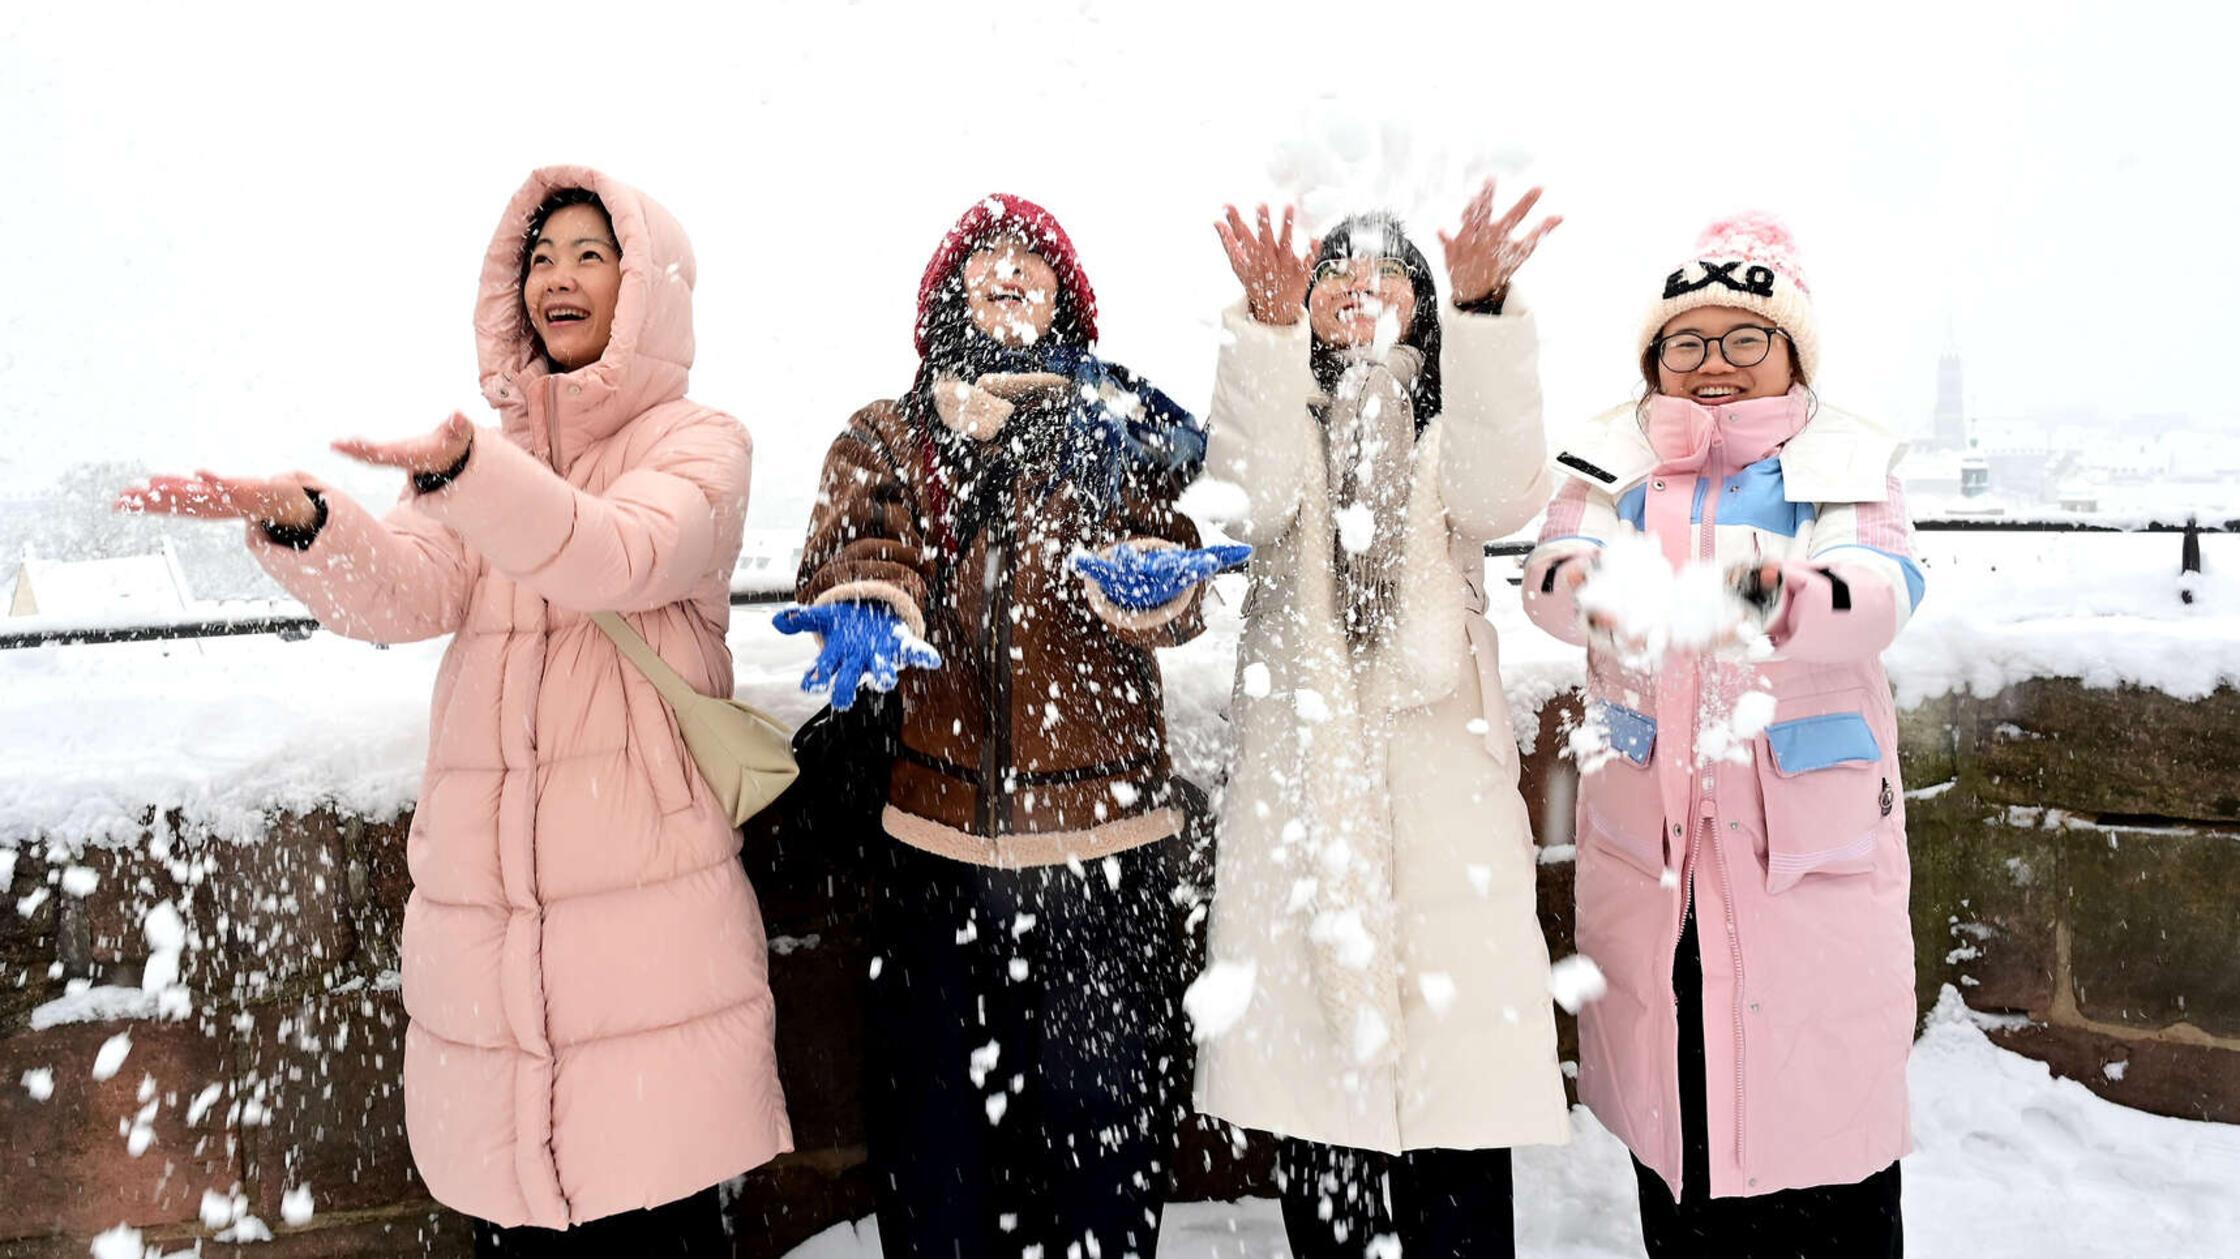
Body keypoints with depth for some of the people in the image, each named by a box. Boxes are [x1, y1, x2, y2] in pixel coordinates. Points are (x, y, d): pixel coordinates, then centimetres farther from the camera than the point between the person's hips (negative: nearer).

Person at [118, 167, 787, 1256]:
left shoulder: (697, 442, 4)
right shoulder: (488, 455, 18)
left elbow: (621, 556, -18)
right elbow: (407, 592, -1)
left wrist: (457, 467, -33)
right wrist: (297, 517, -21)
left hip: (647, 899, -4)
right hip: (481, 900, 4)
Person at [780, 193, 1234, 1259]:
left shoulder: (1120, 426, 7)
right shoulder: (886, 439, 9)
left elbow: (1165, 548, -8)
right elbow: (856, 542, -9)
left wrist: (1142, 576, -32)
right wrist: (866, 604, -32)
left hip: (1101, 832, -1)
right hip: (933, 830, 1)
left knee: (1099, 1111, 9)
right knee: (930, 1116, 11)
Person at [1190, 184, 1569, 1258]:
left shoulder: (1453, 433, 12)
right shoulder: (1279, 417, 12)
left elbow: (1499, 495, -13)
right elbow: (1251, 500, -12)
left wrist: (1484, 311, -24)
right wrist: (1270, 321, -24)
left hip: (1444, 786, 0)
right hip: (1301, 790, 1)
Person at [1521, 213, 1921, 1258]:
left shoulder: (1850, 463, 5)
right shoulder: (1616, 462, 8)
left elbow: (1883, 586, -16)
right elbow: (1549, 572, -11)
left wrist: (1781, 595, -39)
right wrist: (1599, 591, -36)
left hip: (1815, 841, -1)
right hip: (1646, 840, 1)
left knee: (1819, 1106, 1)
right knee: (1670, 1104, 10)